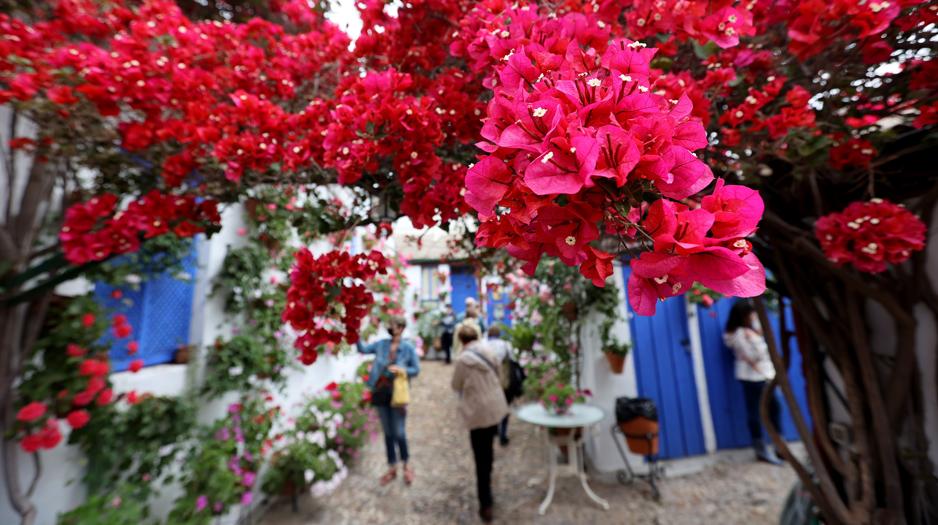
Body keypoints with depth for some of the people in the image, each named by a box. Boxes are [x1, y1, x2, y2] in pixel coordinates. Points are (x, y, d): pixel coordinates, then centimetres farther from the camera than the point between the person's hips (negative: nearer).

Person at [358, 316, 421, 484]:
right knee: (387, 432, 15)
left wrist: (402, 369, -21)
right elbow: (363, 349, -5)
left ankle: (406, 466, 31)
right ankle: (392, 468, 33)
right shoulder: (381, 344, 0)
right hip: (380, 392, 3)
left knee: (399, 433, 5)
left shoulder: (408, 347, -9)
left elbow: (416, 369, -5)